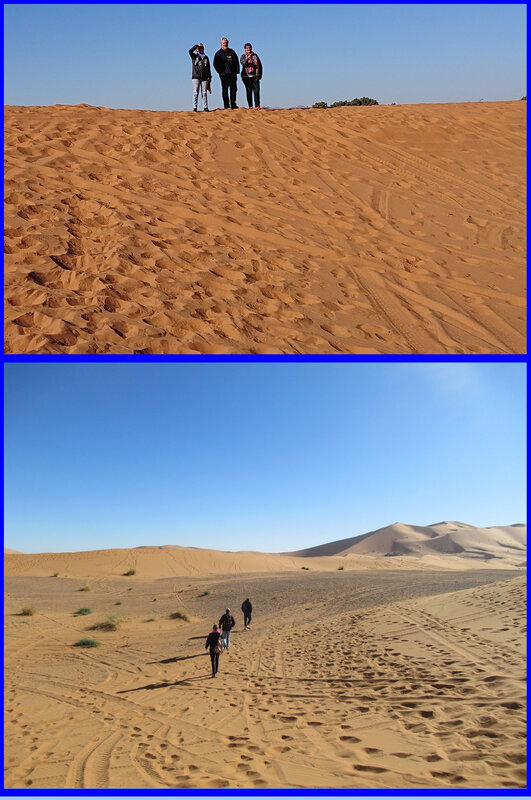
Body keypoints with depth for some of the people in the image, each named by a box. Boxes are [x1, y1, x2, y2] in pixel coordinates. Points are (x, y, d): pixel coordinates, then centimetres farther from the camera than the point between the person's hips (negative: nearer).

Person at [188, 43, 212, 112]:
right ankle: (195, 107, -5)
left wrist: (210, 77, 13)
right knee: (196, 93, -5)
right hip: (196, 77, -3)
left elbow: (208, 68, 19)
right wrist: (197, 45, -8)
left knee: (204, 93, -1)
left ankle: (205, 107, -1)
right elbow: (190, 51, -11)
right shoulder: (194, 56, 8)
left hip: (204, 78, 3)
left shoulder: (206, 57, 17)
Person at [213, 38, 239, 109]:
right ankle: (226, 106, -4)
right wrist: (220, 72, -12)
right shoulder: (218, 53, 3)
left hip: (232, 74, 4)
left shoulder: (231, 52, 15)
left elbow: (236, 61, 18)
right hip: (224, 74, -4)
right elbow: (215, 64, -2)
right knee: (225, 90, -5)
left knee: (233, 89, 6)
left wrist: (237, 71, 6)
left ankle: (233, 105, 15)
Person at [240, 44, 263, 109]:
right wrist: (247, 58, -26)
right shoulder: (243, 56, 7)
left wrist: (260, 74, 12)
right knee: (249, 91, -3)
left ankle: (257, 105, -7)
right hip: (246, 76, -1)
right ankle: (250, 106, 0)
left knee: (256, 90, -7)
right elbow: (243, 64, -10)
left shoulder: (255, 55, 13)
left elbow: (259, 65, 17)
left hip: (255, 75, 2)